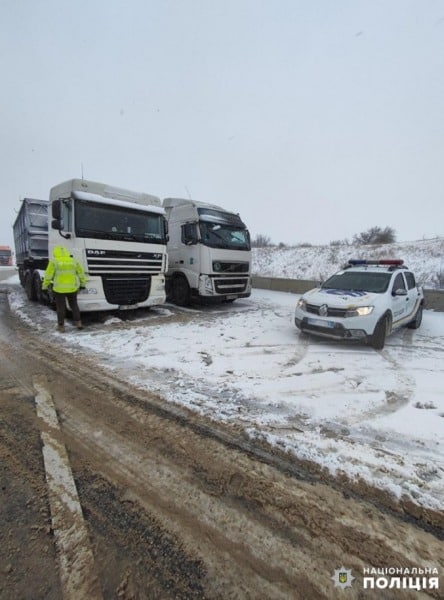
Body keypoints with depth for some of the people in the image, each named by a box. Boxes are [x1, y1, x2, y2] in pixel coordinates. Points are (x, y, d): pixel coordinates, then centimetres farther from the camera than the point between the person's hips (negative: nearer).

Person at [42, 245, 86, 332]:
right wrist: (83, 283, 23)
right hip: (72, 288, 3)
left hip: (59, 289, -3)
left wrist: (45, 285, 7)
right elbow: (81, 273, 10)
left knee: (61, 307, 7)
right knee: (74, 305, 16)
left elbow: (48, 275, -6)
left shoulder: (54, 261, -6)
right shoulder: (73, 261, 3)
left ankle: (61, 326, 13)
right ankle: (78, 322, 12)